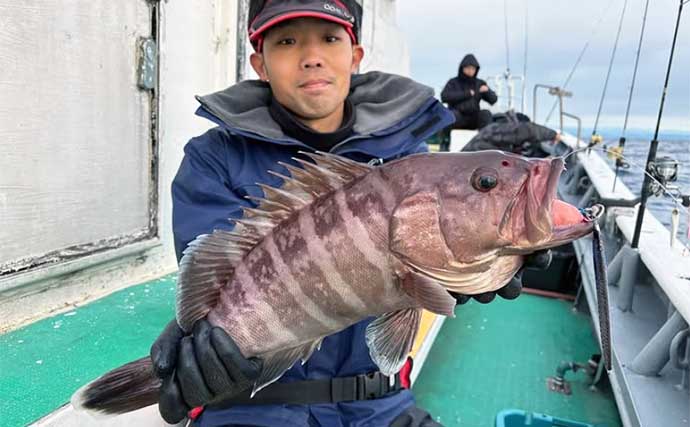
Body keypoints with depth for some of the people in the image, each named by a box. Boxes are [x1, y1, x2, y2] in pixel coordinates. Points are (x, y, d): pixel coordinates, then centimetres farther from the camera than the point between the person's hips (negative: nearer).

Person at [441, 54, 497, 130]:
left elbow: (493, 99, 7)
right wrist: (466, 94, -14)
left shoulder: (480, 83, 11)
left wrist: (487, 91, -16)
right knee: (453, 114, -34)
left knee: (486, 113, -26)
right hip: (457, 119, -2)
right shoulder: (453, 82, 4)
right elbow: (444, 96, -14)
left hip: (474, 119, 3)